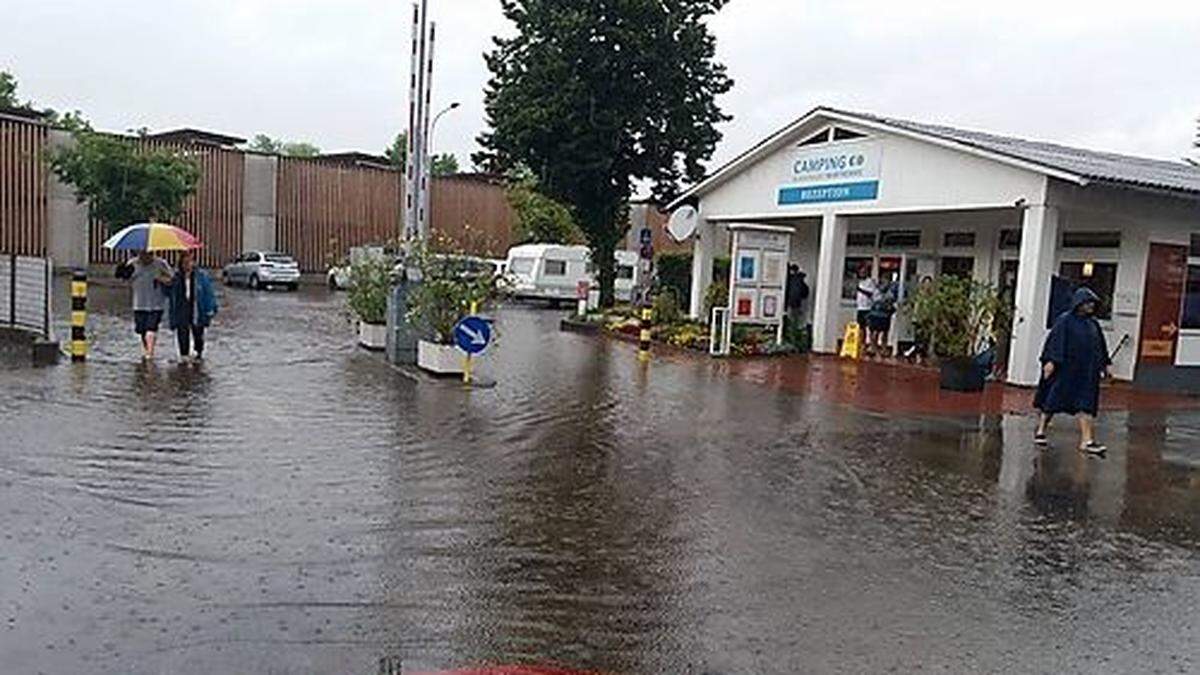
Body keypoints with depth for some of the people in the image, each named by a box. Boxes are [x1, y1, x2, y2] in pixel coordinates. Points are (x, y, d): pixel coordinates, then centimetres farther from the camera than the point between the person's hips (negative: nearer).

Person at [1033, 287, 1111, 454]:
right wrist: (1051, 361, -20)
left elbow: (1100, 346, 18)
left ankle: (1087, 441, -3)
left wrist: (1104, 365, 16)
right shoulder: (1065, 321, -7)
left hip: (1086, 373, 5)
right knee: (1052, 401, 4)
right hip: (1065, 370, -5)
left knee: (1085, 405, 0)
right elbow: (1055, 341, -12)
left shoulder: (1093, 323, 11)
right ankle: (1040, 431, 18)